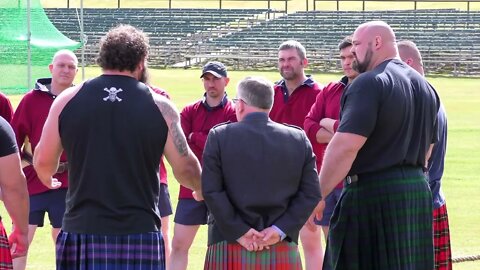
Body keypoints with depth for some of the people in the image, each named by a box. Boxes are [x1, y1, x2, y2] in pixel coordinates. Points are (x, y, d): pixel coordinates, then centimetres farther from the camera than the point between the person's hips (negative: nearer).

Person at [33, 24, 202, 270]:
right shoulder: (160, 107, 0)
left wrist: (49, 181, 33)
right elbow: (185, 169, 5)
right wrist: (201, 190, 29)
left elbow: (43, 162, 9)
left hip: (81, 232, 1)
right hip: (140, 234, -1)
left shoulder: (68, 100, 3)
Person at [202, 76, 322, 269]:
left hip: (230, 252, -2)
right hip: (282, 251, 2)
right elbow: (311, 194, 1)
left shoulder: (219, 136, -1)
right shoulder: (299, 139, 5)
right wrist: (279, 230, -3)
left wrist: (239, 232, -7)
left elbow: (211, 191, -7)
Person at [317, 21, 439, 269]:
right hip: (417, 191, 8)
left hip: (373, 193, -8)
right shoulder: (425, 87, 15)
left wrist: (318, 194, -15)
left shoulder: (370, 83, -13)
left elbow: (346, 146, -21)